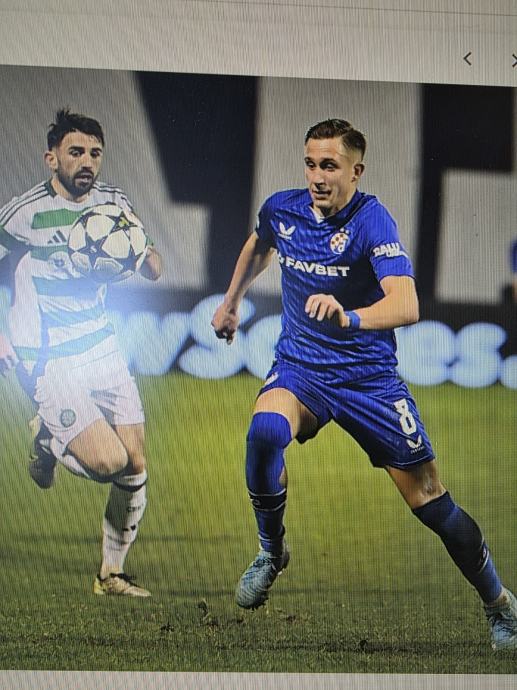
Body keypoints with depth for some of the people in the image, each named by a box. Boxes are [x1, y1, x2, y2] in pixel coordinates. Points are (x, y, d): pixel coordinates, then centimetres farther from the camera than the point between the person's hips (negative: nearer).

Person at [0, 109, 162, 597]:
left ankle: (111, 575, 19)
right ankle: (46, 438, 14)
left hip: (104, 352, 6)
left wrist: (142, 253, -10)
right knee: (109, 462, -19)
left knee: (136, 468, 1)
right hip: (50, 363, -6)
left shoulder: (114, 203, 5)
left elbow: (154, 270, 14)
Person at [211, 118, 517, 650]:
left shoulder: (371, 220, -19)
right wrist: (231, 301, 31)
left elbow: (406, 305, -34)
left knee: (430, 501, -3)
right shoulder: (281, 208, -3)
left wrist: (349, 317, -52)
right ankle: (271, 551, -7)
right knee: (265, 431, -32)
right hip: (298, 366, 3)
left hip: (368, 375, -3)